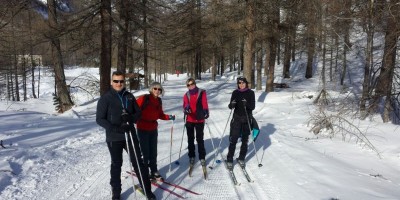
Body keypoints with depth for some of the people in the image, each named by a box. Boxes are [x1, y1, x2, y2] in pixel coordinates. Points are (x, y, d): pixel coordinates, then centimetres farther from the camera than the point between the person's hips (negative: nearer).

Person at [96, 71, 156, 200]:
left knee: (138, 162, 7)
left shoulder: (129, 96, 3)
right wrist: (114, 128, -22)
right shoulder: (105, 98, -7)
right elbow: (99, 119, -8)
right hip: (114, 138, -2)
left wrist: (131, 118, -16)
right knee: (116, 165, 12)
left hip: (130, 135, 3)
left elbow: (138, 113, 7)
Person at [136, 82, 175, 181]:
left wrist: (169, 117, -3)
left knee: (153, 151, 13)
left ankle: (154, 171, 27)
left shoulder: (158, 101, 4)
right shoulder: (144, 99, -16)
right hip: (143, 129, -6)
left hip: (153, 129, 6)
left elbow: (160, 115, 11)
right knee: (145, 151, 2)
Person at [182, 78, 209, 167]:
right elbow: (185, 106, -2)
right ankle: (191, 156, 26)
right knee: (190, 139, 13)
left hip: (199, 120, -3)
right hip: (189, 120, 3)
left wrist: (206, 112, -25)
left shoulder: (202, 92, -4)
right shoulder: (186, 95, 4)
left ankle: (202, 157, 14)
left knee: (200, 139, 3)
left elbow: (205, 104, -8)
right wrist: (186, 109, -25)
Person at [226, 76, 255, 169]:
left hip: (247, 119, 0)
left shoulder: (251, 93, -1)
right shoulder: (235, 92, 3)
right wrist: (231, 105, -23)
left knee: (245, 140, 9)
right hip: (237, 118, 0)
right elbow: (231, 106, 0)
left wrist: (247, 104, -27)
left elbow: (253, 106, -6)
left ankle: (241, 159, 24)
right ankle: (229, 160, 4)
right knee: (233, 140, -5)